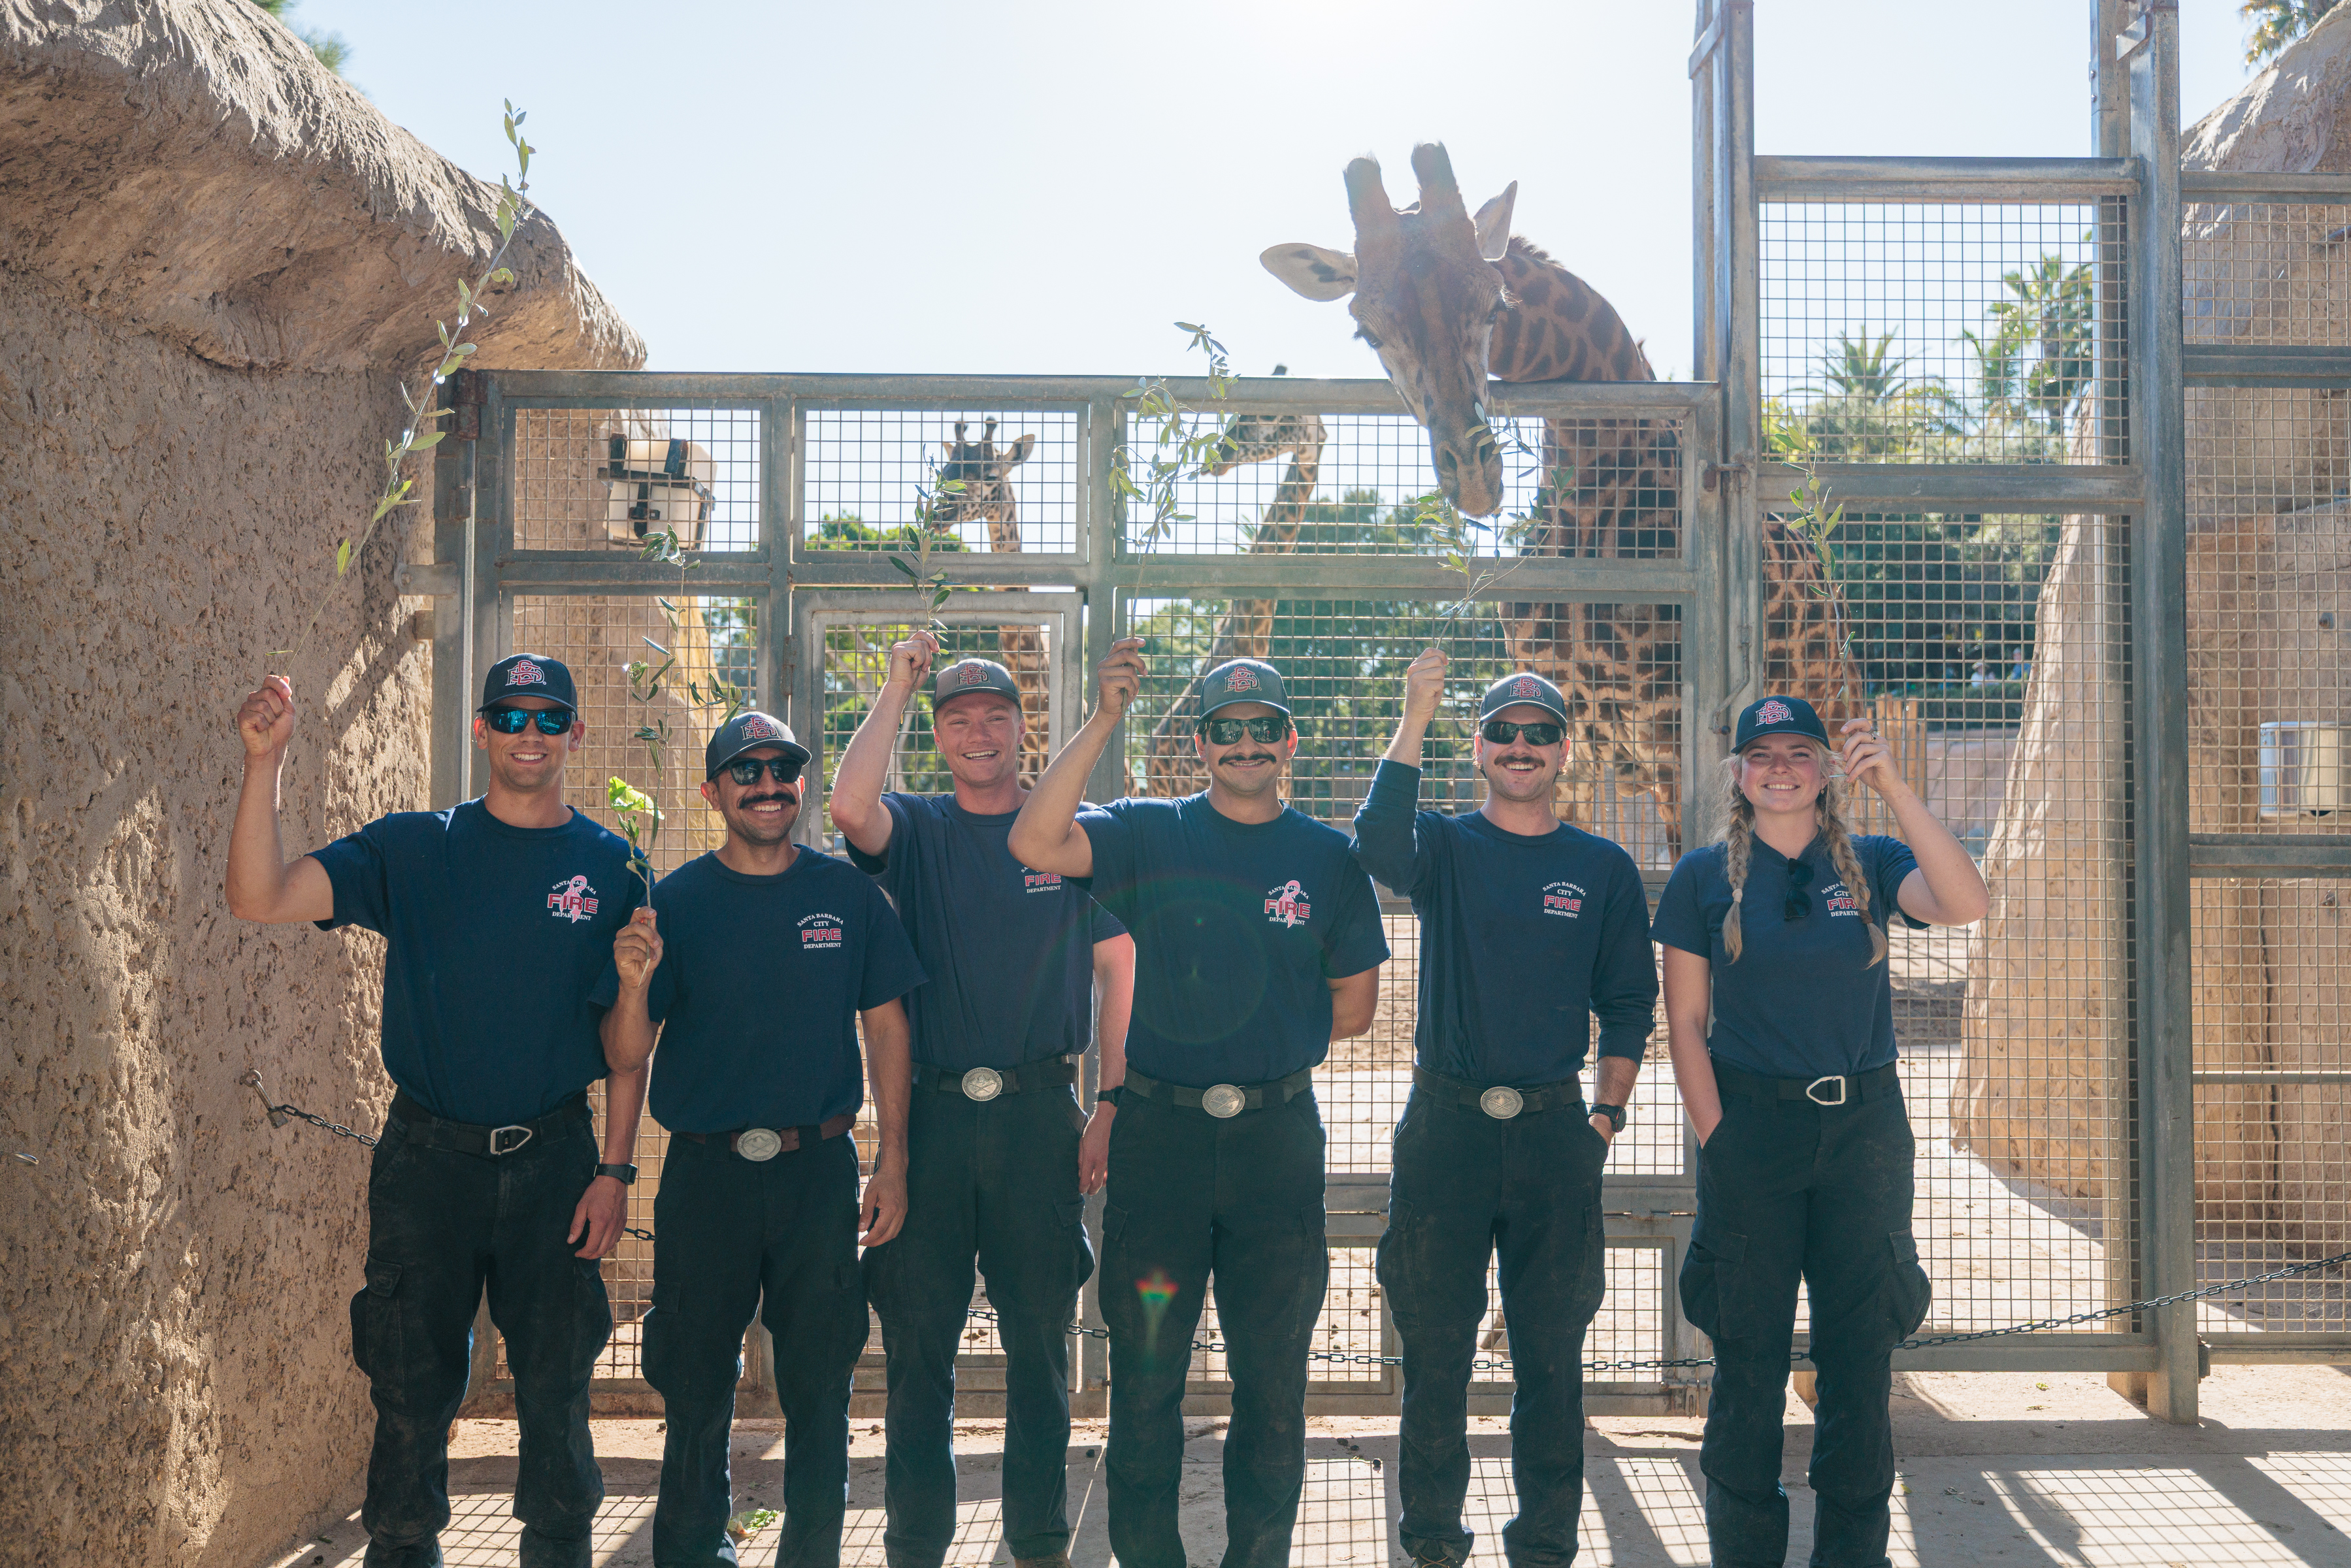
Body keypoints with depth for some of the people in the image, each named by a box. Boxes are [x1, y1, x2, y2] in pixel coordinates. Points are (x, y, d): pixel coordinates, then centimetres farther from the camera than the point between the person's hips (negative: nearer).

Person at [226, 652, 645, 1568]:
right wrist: (264, 763, -23)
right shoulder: (413, 850, -1)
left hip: (555, 1160, 1)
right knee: (413, 1388, 10)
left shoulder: (611, 867, 1)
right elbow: (258, 899, -13)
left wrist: (615, 1169, -3)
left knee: (556, 1385, 11)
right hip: (429, 1157, 0)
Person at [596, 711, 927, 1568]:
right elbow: (624, 1059, 0)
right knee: (696, 1385, 9)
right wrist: (634, 985, -21)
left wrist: (892, 1162, -1)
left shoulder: (847, 893, 3)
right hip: (705, 1174, 0)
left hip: (821, 1169, 0)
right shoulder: (676, 902, 1)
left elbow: (885, 1025, 6)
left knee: (819, 1386, 7)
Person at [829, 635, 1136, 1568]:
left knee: (1039, 1341, 8)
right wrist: (897, 686, -9)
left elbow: (1117, 969, 4)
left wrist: (1112, 1110, -3)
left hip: (1040, 1115, 0)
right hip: (929, 1114, 1)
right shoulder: (916, 831, 6)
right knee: (917, 1345, 7)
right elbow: (850, 806, -18)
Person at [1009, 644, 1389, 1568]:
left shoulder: (1327, 857, 4)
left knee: (1273, 1379, 11)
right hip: (1159, 1134, -1)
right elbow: (1034, 843, -17)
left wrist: (1262, 1050, 2)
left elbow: (1352, 1008, 9)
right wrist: (1104, 720, -21)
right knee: (1145, 1376, 9)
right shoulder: (1150, 834, 1)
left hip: (1277, 1137, 1)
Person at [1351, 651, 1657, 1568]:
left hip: (1556, 1131, 1)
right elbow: (1380, 846, -21)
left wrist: (1605, 1116, 1)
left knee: (1551, 1355, 8)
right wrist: (1414, 719, -23)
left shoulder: (1604, 870, 8)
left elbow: (1627, 1004, 9)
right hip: (1445, 1124, -1)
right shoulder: (1446, 849, 3)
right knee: (1435, 1349, 7)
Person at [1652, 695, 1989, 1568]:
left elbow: (1964, 906, -16)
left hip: (1864, 1126, 1)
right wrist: (1717, 1139, -6)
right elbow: (1685, 1022, 2)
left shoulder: (1871, 865, 5)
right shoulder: (1706, 876, 2)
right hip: (1751, 1128, -1)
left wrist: (1894, 788, -21)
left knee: (1861, 1361, 6)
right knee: (1749, 1361, 5)